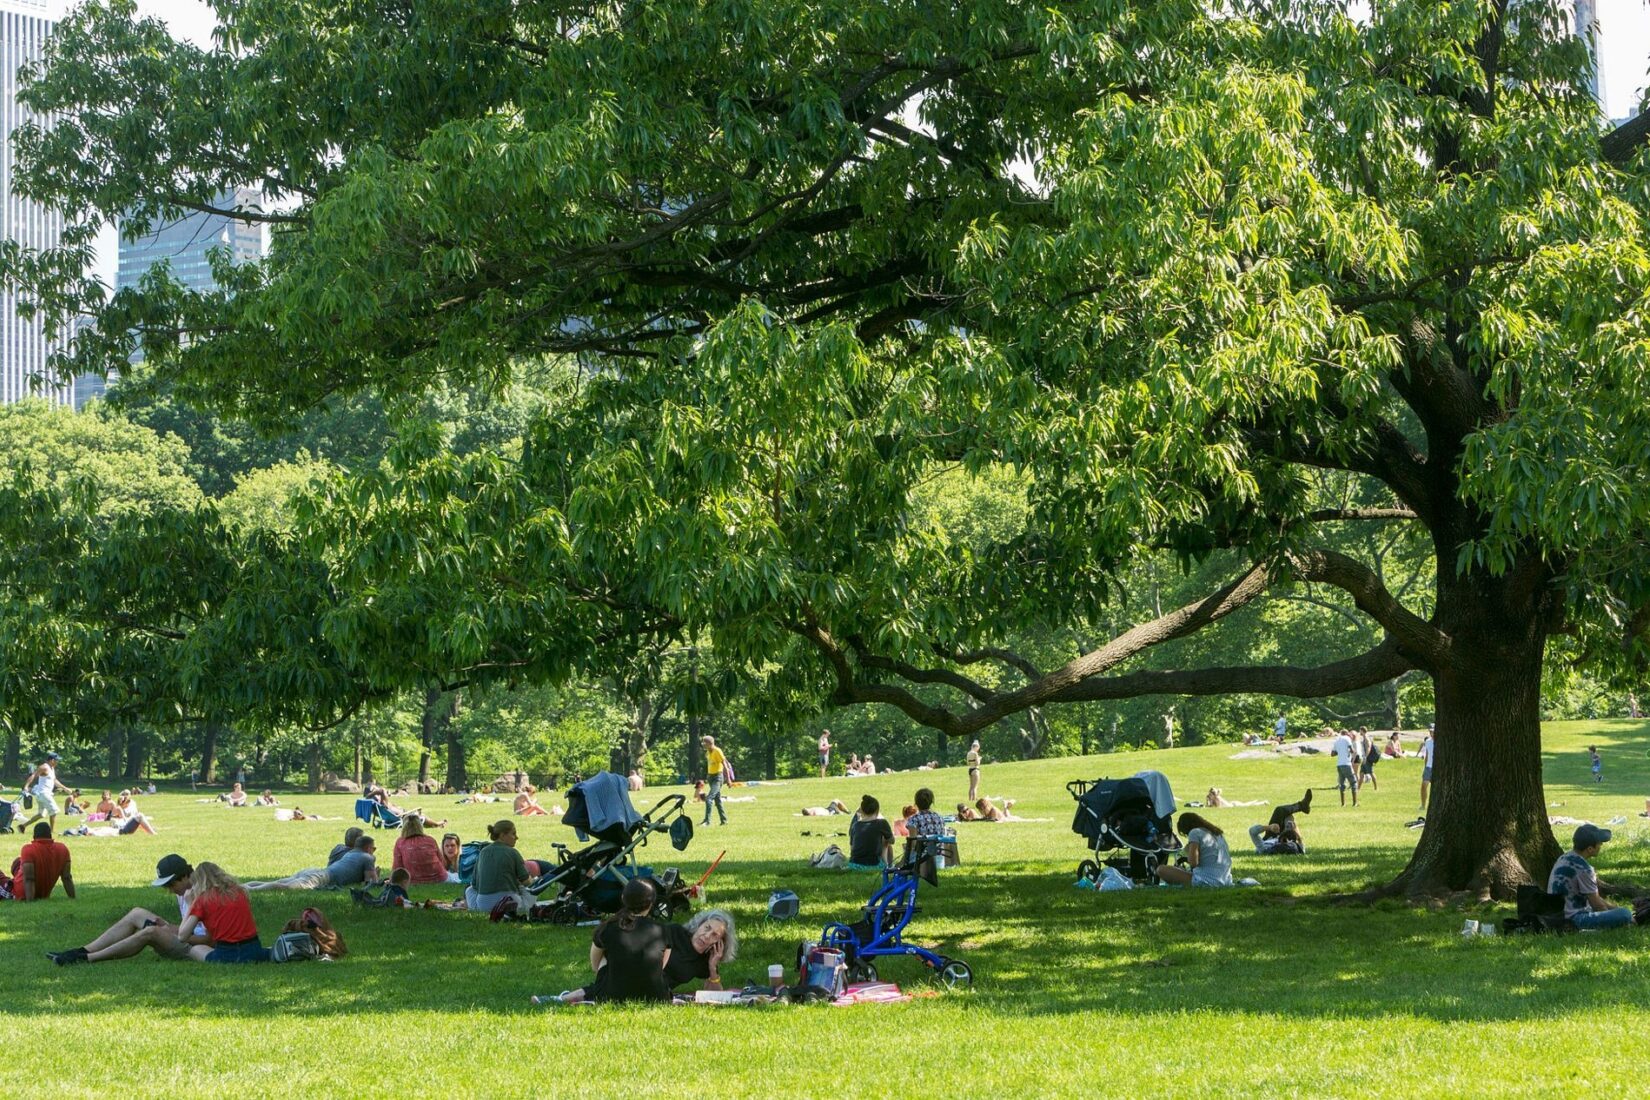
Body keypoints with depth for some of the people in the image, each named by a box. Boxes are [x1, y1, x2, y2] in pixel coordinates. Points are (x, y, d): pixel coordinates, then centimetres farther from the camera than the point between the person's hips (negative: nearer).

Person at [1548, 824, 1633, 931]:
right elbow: (1597, 904, -10)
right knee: (1626, 914, -23)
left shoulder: (1565, 858, 9)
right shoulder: (1582, 869, -20)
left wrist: (1614, 907, 17)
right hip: (1573, 920, -10)